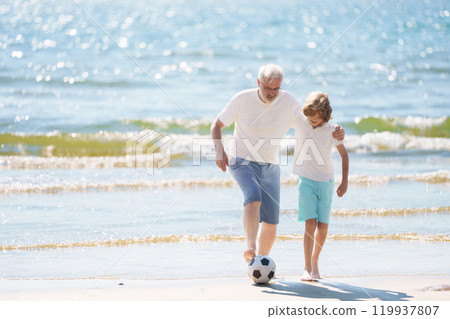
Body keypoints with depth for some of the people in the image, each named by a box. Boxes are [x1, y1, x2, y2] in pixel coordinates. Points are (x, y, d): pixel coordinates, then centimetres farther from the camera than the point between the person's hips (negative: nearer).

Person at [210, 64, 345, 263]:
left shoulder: (288, 103, -6)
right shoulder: (243, 99, -11)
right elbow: (217, 125, -2)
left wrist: (334, 133, -20)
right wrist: (219, 151, -19)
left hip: (270, 166, 3)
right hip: (242, 162, -3)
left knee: (271, 222, 2)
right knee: (254, 197, -33)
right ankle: (250, 248, -42)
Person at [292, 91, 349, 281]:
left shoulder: (331, 130, -4)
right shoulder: (299, 123, -3)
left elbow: (344, 154, 6)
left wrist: (345, 181, 3)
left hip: (326, 182, 1)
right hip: (307, 181, -1)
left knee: (323, 226, 1)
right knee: (310, 223, -13)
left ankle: (315, 261, 23)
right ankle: (307, 269, -13)